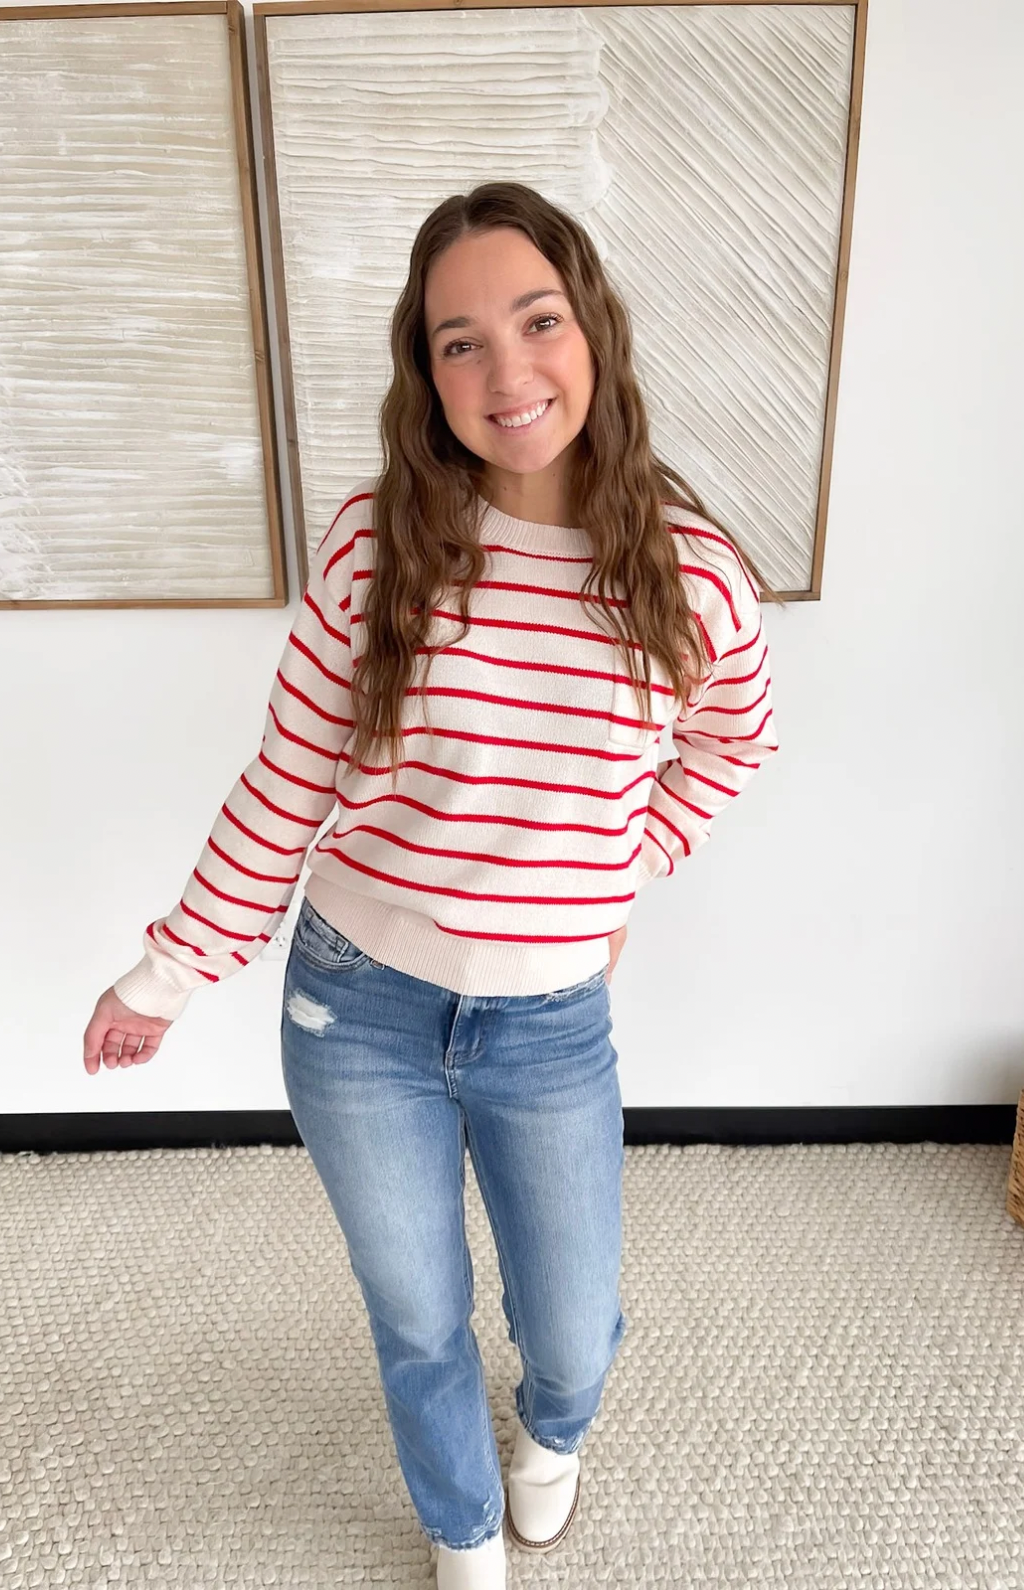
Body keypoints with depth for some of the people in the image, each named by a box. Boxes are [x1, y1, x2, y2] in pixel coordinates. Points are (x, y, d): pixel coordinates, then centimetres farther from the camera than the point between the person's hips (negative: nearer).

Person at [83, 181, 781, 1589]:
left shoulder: (695, 575, -12)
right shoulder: (377, 539, -13)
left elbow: (734, 741, 10)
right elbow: (286, 786, -4)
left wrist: (627, 871, 2)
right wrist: (172, 972, 1)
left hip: (551, 1026, 1)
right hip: (354, 1006, 0)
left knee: (572, 1334, 20)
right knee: (418, 1324, 22)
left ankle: (554, 1433, 63)